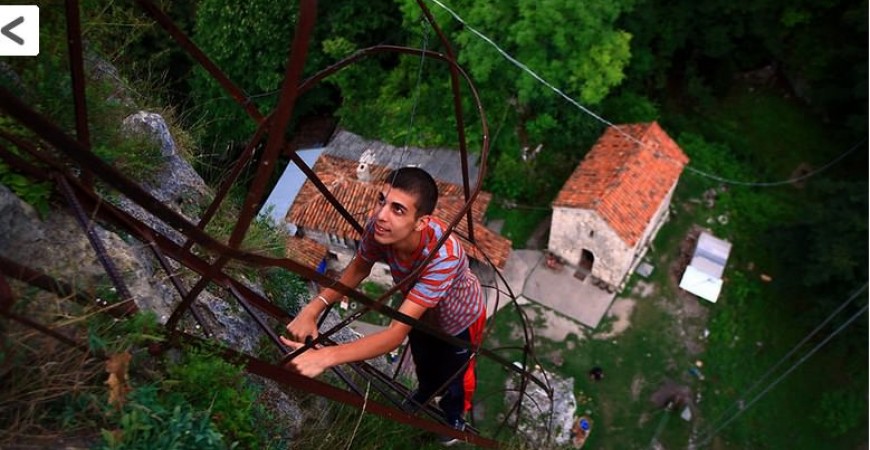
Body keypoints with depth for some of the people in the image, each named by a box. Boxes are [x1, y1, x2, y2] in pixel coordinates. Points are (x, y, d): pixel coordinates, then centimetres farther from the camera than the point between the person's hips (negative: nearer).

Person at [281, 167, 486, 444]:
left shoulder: (442, 256, -49)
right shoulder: (379, 228, -33)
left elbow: (397, 333, -48)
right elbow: (359, 269, -12)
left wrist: (325, 357, -57)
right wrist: (313, 308, -26)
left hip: (458, 319, -4)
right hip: (420, 311, 5)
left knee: (453, 374, 24)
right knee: (423, 362, 33)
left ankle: (455, 414, 60)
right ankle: (426, 392, 69)